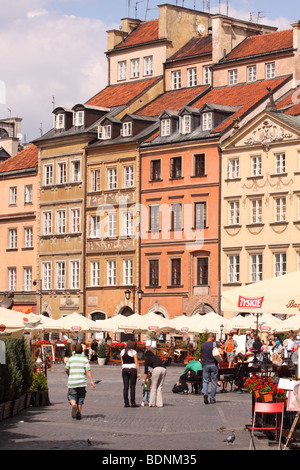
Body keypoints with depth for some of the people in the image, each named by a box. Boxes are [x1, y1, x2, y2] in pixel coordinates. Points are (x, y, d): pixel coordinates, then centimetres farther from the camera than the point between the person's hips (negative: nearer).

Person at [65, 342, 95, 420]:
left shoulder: (71, 359, 2)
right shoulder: (85, 359, -1)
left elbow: (66, 370, 9)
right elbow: (88, 371, -8)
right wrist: (91, 381, -8)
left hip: (72, 381, 0)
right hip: (81, 382, 0)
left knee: (72, 396, 7)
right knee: (80, 398, 12)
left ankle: (74, 405, -24)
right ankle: (79, 413, 12)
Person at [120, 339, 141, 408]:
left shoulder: (122, 351, 9)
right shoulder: (134, 352, -6)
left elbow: (122, 363, 12)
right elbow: (136, 363, -7)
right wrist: (139, 373, -3)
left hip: (125, 369, 4)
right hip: (132, 369, -4)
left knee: (125, 387, 4)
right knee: (132, 387, 0)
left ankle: (126, 403, 3)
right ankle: (132, 403, 0)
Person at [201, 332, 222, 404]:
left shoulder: (202, 345, 6)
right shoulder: (215, 344, -4)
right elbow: (221, 352, -13)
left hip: (206, 365, 2)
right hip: (214, 365, -2)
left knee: (205, 381, 8)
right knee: (214, 382, 7)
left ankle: (205, 394, -19)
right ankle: (212, 399, 8)